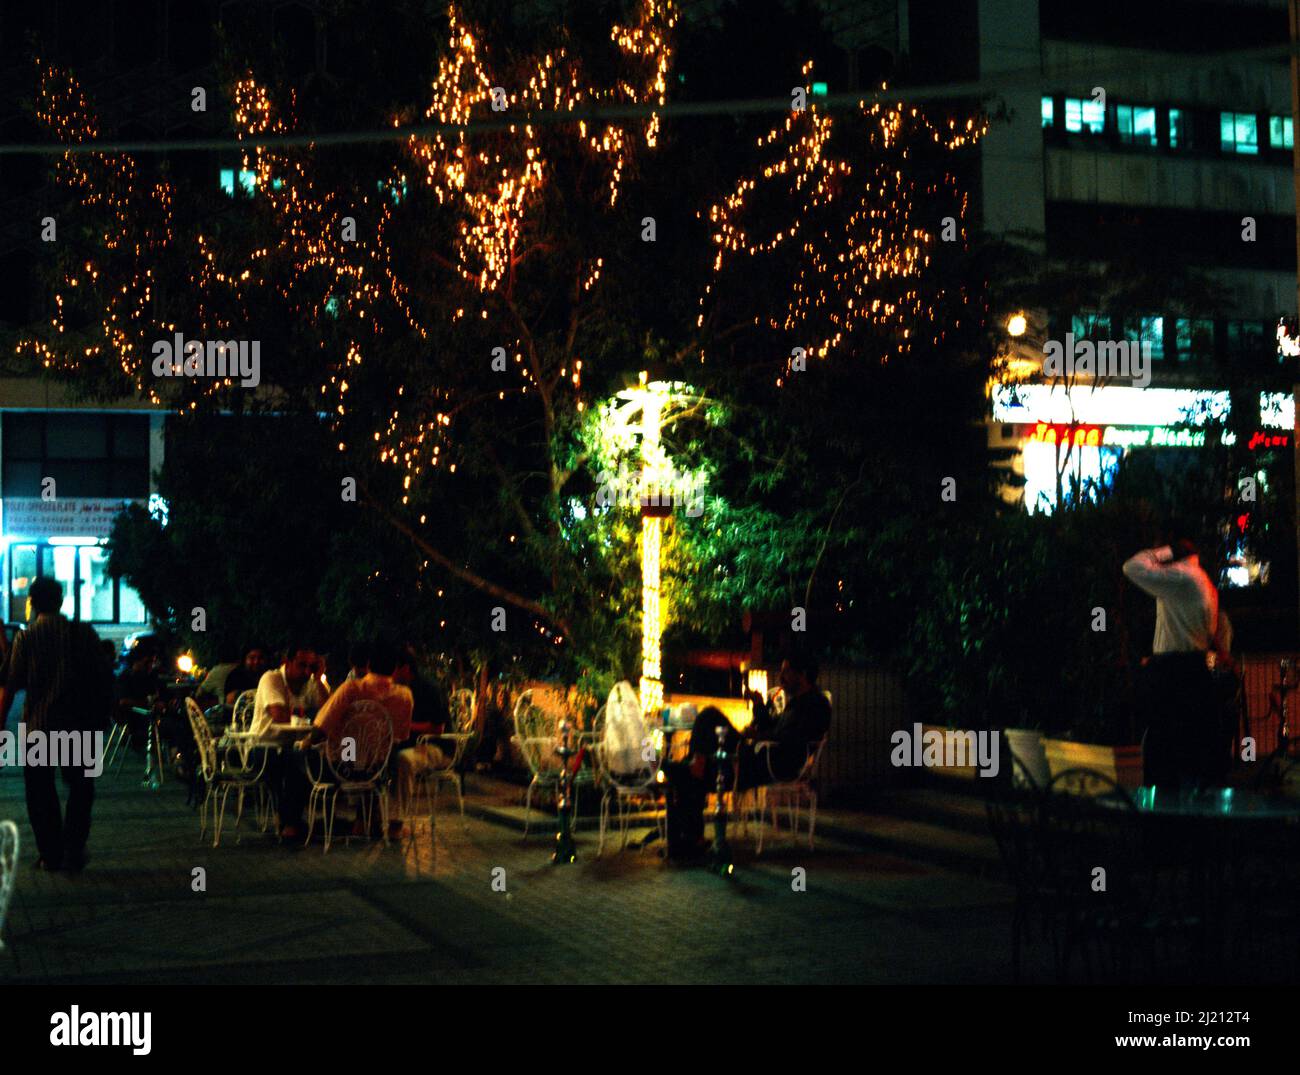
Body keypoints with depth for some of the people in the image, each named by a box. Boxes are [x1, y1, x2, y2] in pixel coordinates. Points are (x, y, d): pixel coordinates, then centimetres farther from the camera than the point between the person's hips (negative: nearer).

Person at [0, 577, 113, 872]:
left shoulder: (25, 639, -3)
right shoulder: (84, 633, 0)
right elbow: (104, 678, 1)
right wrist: (102, 717, 12)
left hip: (39, 725, -1)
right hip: (81, 723, 1)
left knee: (41, 791, 11)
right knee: (80, 788, 14)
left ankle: (50, 855, 10)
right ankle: (74, 852, 7)